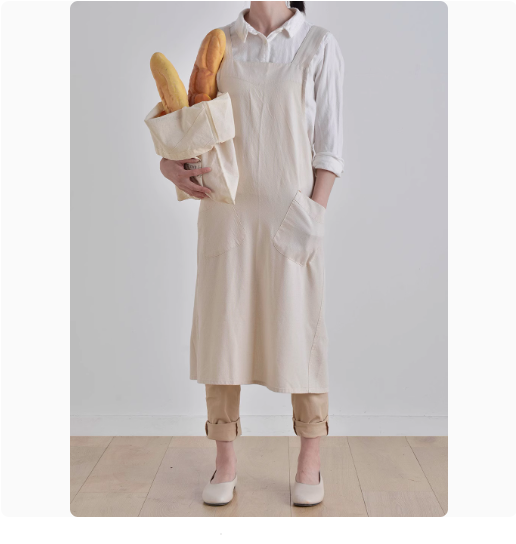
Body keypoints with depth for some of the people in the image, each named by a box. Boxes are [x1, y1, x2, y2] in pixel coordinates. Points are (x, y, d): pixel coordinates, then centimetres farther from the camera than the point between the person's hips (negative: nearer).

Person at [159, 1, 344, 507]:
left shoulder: (319, 45, 1)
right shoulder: (219, 44, 8)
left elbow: (328, 145, -2)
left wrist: (313, 218, -11)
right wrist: (170, 166, -13)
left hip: (289, 214, -2)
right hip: (227, 212, 2)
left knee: (298, 336, 2)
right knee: (220, 332, 3)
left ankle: (310, 462, 20)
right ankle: (225, 462, 18)